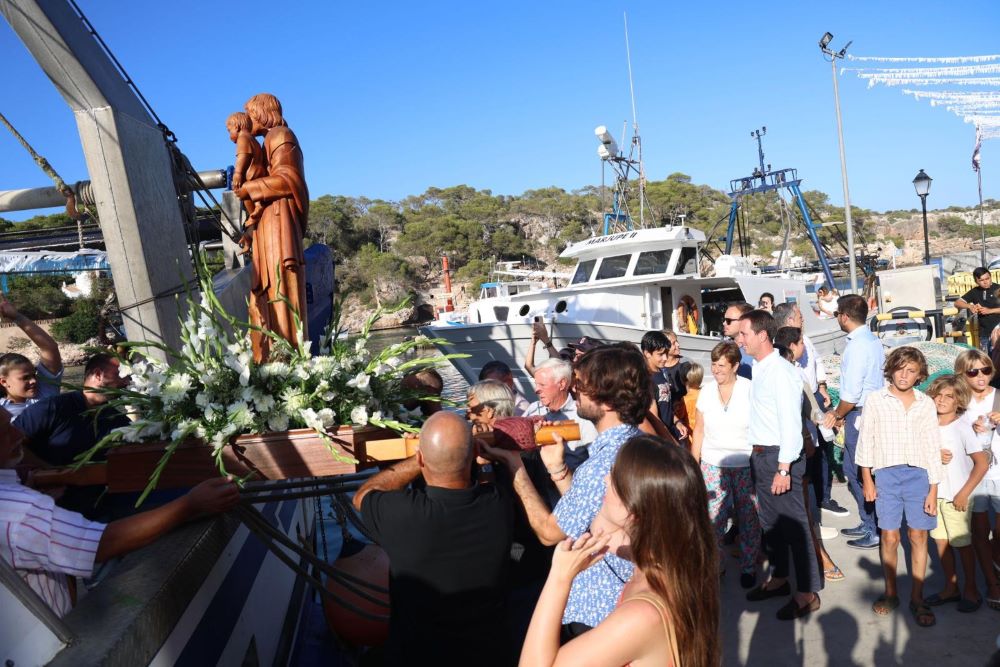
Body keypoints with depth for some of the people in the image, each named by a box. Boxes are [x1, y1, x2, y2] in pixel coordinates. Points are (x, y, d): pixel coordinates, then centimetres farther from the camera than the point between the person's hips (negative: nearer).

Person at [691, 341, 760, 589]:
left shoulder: (750, 390, -6)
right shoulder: (706, 392, 3)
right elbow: (699, 431, 9)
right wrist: (693, 465, 7)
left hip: (746, 465, -2)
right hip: (713, 465, 2)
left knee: (749, 519, 6)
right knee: (713, 518, 2)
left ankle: (748, 567, 22)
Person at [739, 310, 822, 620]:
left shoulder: (781, 372, -18)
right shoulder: (759, 370, 9)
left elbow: (791, 424, -21)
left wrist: (783, 469, -22)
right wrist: (759, 456, 9)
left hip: (780, 456, -9)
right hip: (760, 455, 9)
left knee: (794, 524, 1)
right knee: (769, 521, 20)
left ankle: (807, 593, 13)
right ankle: (779, 578, 36)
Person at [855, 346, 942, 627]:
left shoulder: (926, 404, 5)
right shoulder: (875, 400, 2)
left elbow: (933, 448, 6)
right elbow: (866, 441, 5)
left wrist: (933, 490, 2)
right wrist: (867, 480, 3)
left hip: (918, 475, 1)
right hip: (886, 474, -1)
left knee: (918, 536, 4)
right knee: (889, 536, 4)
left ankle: (917, 598, 16)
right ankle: (890, 593, 21)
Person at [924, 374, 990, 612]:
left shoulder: (962, 427, -14)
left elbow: (982, 462, -16)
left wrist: (964, 493, -15)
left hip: (956, 496, -5)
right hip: (934, 492, 5)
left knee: (962, 543, 7)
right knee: (941, 541, 12)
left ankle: (971, 590, 25)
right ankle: (951, 587, 28)